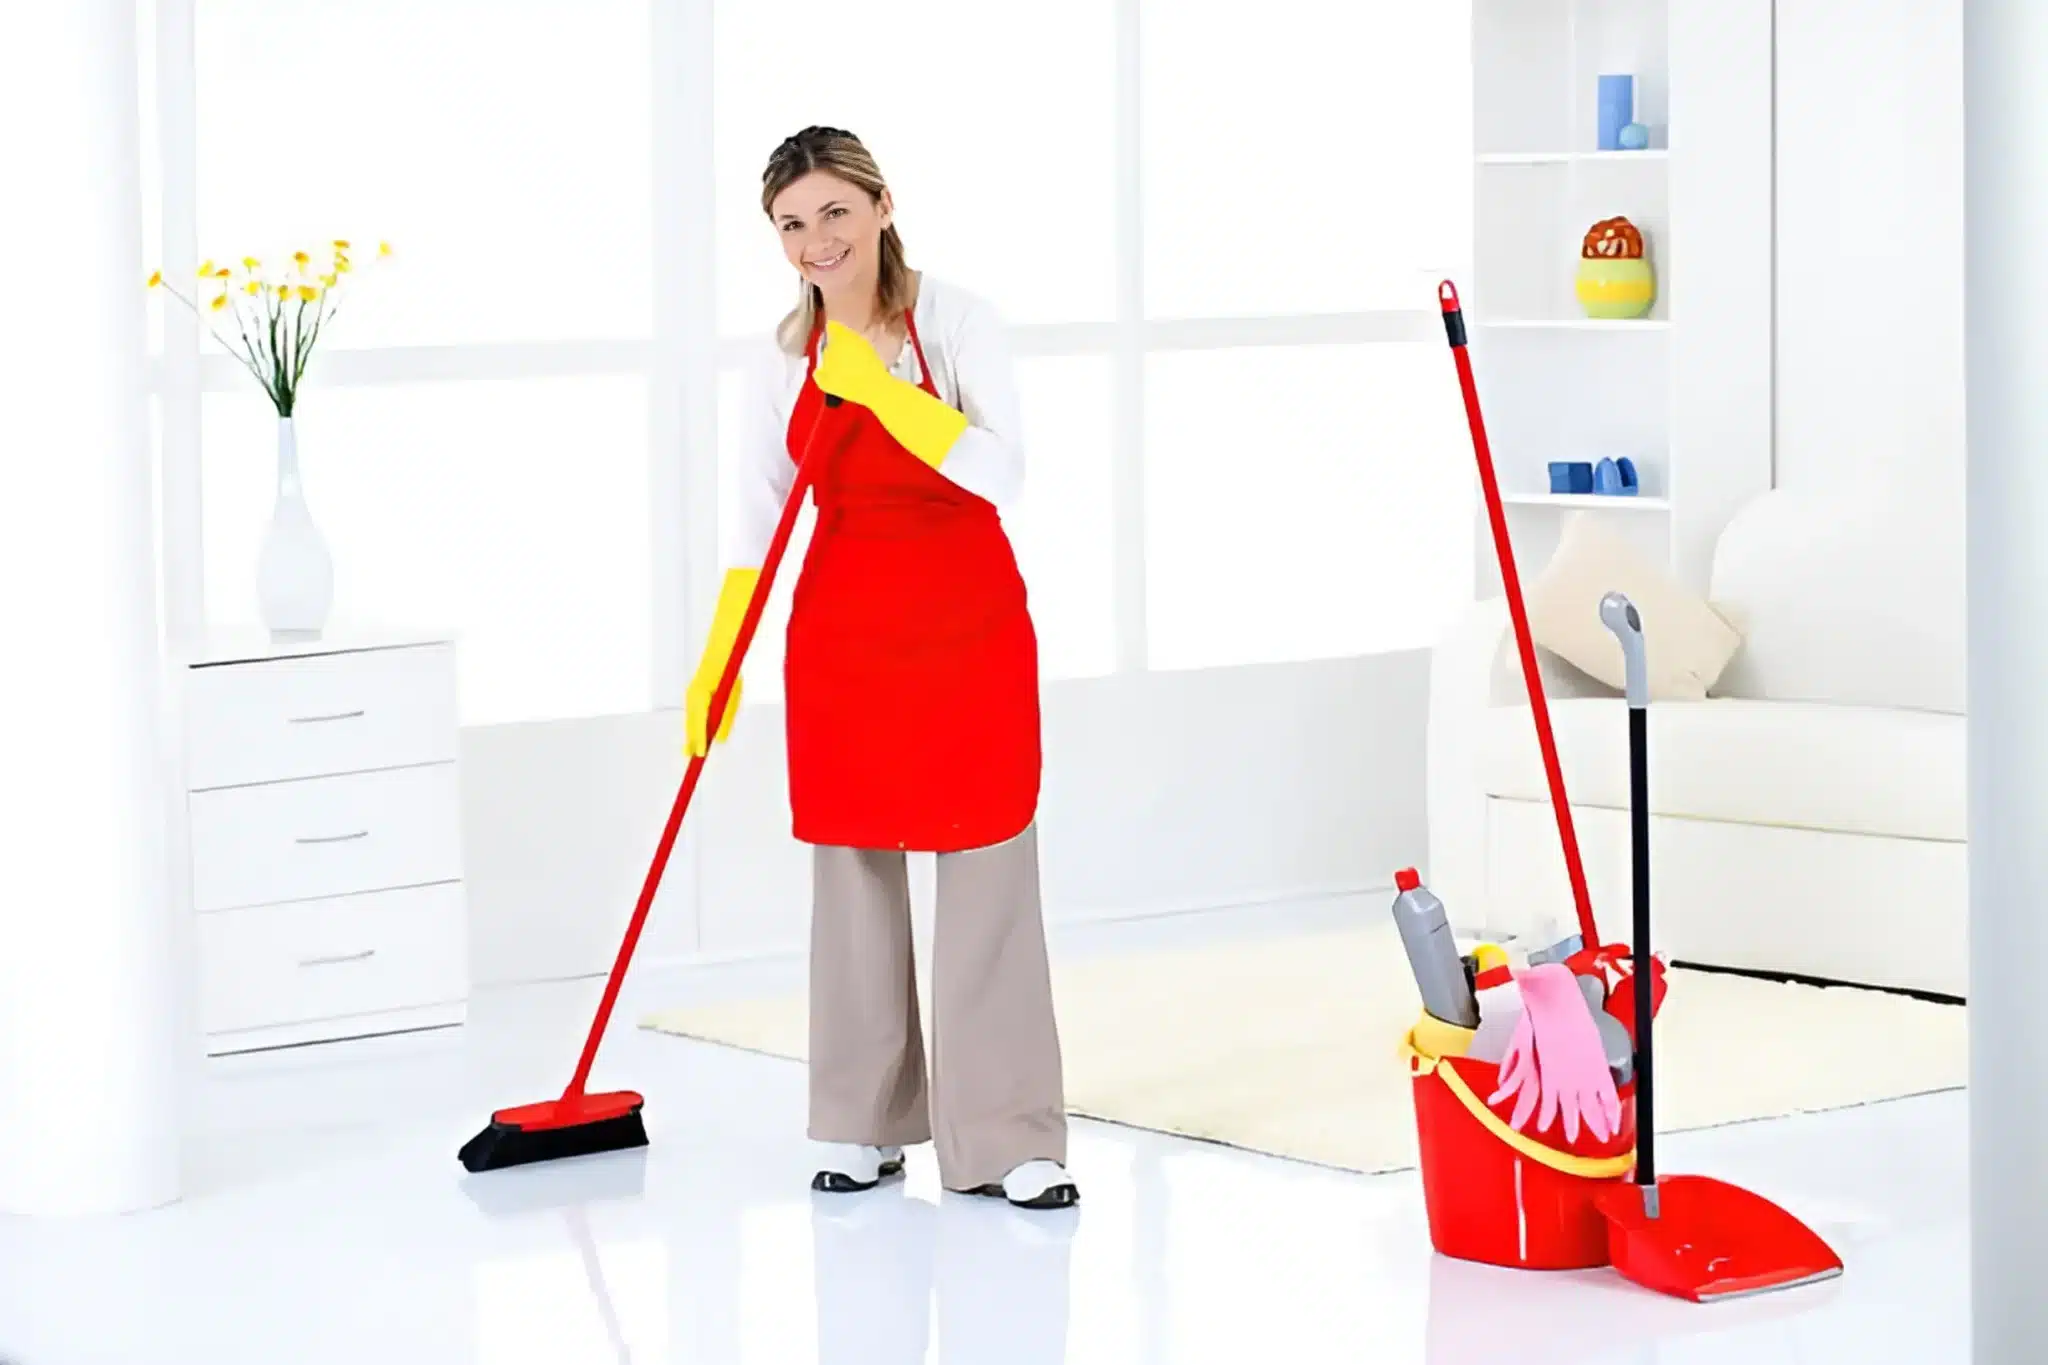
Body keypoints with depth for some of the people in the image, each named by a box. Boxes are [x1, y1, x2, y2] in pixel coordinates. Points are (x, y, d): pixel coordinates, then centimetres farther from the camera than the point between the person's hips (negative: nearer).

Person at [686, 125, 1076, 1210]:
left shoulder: (954, 323, -9)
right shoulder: (786, 356, 4)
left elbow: (1000, 472, -22)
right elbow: (758, 522, 9)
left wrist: (878, 386, -27)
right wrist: (716, 665, 4)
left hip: (967, 628, -4)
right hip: (842, 633, 4)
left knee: (987, 872, -4)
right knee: (852, 871, 7)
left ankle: (1002, 1139, -1)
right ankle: (865, 1125, 18)